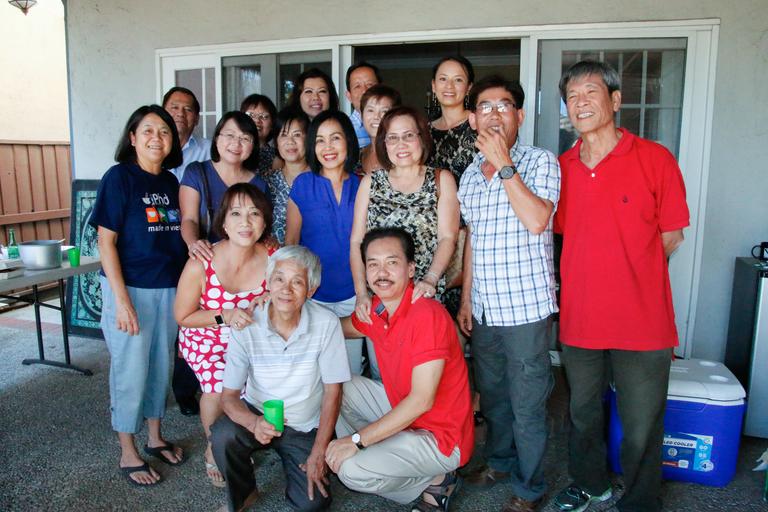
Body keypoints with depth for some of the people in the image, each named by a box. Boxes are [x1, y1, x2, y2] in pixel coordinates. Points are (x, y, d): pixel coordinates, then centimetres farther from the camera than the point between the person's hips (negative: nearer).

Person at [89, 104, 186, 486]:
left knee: (161, 366, 15)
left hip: (169, 289, 6)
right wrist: (121, 299, -18)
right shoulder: (119, 177, -9)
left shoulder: (170, 181, 7)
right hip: (130, 289, -5)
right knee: (130, 370, 4)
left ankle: (155, 438, 33)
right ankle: (128, 453, 21)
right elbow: (106, 242, -12)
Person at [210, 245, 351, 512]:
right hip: (258, 415, 0)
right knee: (223, 435, -30)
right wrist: (254, 423, -35)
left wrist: (319, 453, -11)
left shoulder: (327, 324, -19)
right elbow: (229, 395, -13)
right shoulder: (246, 327, -17)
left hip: (305, 427, 0)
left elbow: (332, 392, -10)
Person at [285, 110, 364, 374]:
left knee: (351, 372, 12)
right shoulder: (303, 185, -3)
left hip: (352, 293, 2)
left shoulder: (361, 186, 2)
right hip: (313, 293, -1)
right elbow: (290, 241, 2)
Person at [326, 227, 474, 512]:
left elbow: (422, 400, -29)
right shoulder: (375, 309, -3)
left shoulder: (427, 315, -27)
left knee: (351, 471, -23)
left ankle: (437, 482, 0)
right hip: (402, 411, 8)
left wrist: (356, 439, -25)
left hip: (441, 436, -8)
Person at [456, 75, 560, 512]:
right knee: (491, 394, 20)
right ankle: (501, 460, 42)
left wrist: (503, 164, -21)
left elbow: (536, 220, -25)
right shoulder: (470, 174, 9)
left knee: (527, 405, 6)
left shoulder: (541, 162, -8)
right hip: (483, 308, 6)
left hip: (526, 308, -6)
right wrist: (466, 298, 13)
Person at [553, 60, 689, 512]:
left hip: (642, 319, -3)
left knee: (641, 426, 9)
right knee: (584, 412, 21)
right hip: (579, 317, 4)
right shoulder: (562, 167, 3)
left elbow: (672, 235, -1)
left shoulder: (655, 159, -7)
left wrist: (631, 273, -2)